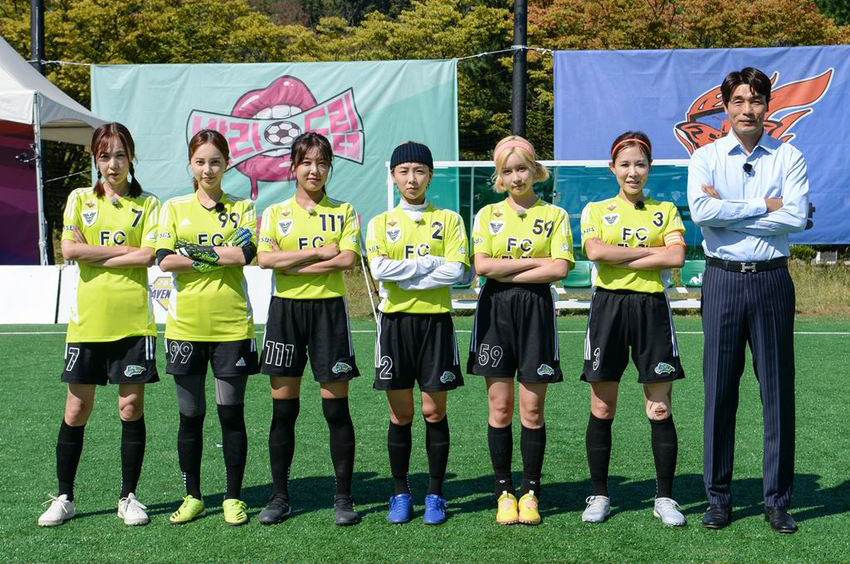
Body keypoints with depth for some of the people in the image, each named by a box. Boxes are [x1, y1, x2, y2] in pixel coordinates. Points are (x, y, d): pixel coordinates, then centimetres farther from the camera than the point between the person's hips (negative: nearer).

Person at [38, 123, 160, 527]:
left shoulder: (147, 204, 6)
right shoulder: (80, 199, 8)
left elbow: (147, 256, -9)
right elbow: (69, 249, -6)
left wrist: (94, 256, -8)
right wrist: (124, 250, -7)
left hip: (132, 320, -1)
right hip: (87, 321, 1)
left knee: (131, 407, 3)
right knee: (76, 410, 6)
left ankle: (128, 497, 17)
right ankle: (64, 497, 20)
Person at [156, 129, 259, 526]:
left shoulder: (242, 208, 6)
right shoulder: (174, 208, 8)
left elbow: (246, 255, -11)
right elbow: (164, 260, -6)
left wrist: (195, 250, -10)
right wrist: (220, 255, -11)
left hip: (232, 324, -1)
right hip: (185, 325, 1)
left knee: (231, 412, 3)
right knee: (190, 414, 9)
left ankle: (233, 497, 15)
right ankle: (192, 496, 22)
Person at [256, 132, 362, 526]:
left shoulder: (343, 212, 6)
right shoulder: (275, 213, 8)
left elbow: (348, 259, -9)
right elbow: (265, 258, -8)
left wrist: (292, 264, -11)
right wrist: (319, 252, -12)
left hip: (328, 309, -1)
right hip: (286, 309, 1)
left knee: (336, 406, 0)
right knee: (283, 407, 5)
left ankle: (343, 497, 11)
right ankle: (279, 496, 17)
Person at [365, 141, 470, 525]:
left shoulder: (449, 220, 6)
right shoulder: (381, 223, 8)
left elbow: (457, 271, -9)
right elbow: (378, 269, -10)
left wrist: (405, 273, -11)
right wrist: (432, 262, -10)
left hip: (435, 320, -1)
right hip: (395, 321, 1)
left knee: (434, 411, 2)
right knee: (400, 414, 5)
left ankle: (435, 494, 14)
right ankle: (400, 493, 17)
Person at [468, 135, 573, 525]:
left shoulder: (554, 215, 5)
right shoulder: (488, 214, 9)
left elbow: (560, 269, -8)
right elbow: (481, 265, -5)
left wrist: (508, 273, -9)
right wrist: (534, 261, -8)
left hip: (536, 310, -1)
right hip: (495, 310, 1)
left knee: (532, 409, 2)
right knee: (500, 408, 4)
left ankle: (530, 492, 13)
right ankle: (504, 491, 14)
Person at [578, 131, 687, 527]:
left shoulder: (665, 210, 10)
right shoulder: (596, 210, 8)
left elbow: (677, 256, -8)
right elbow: (594, 251, -12)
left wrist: (622, 259, -11)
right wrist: (650, 250, -9)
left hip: (651, 308, 0)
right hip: (608, 306, 0)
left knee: (660, 408, 1)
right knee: (601, 409, 4)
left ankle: (665, 497, 13)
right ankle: (599, 495, 16)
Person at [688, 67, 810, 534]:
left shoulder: (789, 158, 5)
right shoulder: (705, 158, 6)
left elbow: (796, 217, -10)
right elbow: (701, 211, -12)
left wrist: (728, 209, -10)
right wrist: (764, 206, -9)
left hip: (771, 280, 0)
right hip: (723, 280, 0)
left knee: (777, 389, 4)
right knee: (719, 389, 3)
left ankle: (777, 499, 15)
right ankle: (718, 497, 14)